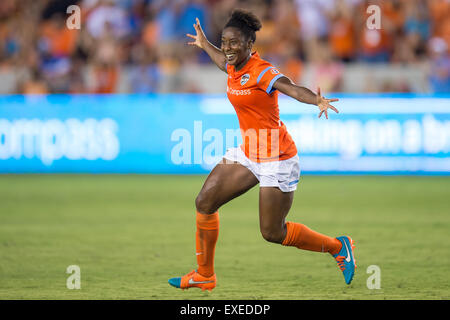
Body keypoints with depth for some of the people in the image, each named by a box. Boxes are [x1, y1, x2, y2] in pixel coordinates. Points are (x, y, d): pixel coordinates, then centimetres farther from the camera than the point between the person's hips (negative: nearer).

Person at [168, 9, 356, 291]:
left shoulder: (261, 71, -20)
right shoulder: (236, 67, 3)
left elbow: (293, 89, -39)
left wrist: (318, 101, -58)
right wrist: (205, 44, 46)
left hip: (277, 158, -8)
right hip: (248, 153, 8)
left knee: (273, 233, -2)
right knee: (205, 202, 4)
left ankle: (339, 247, 18)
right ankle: (205, 276, 17)